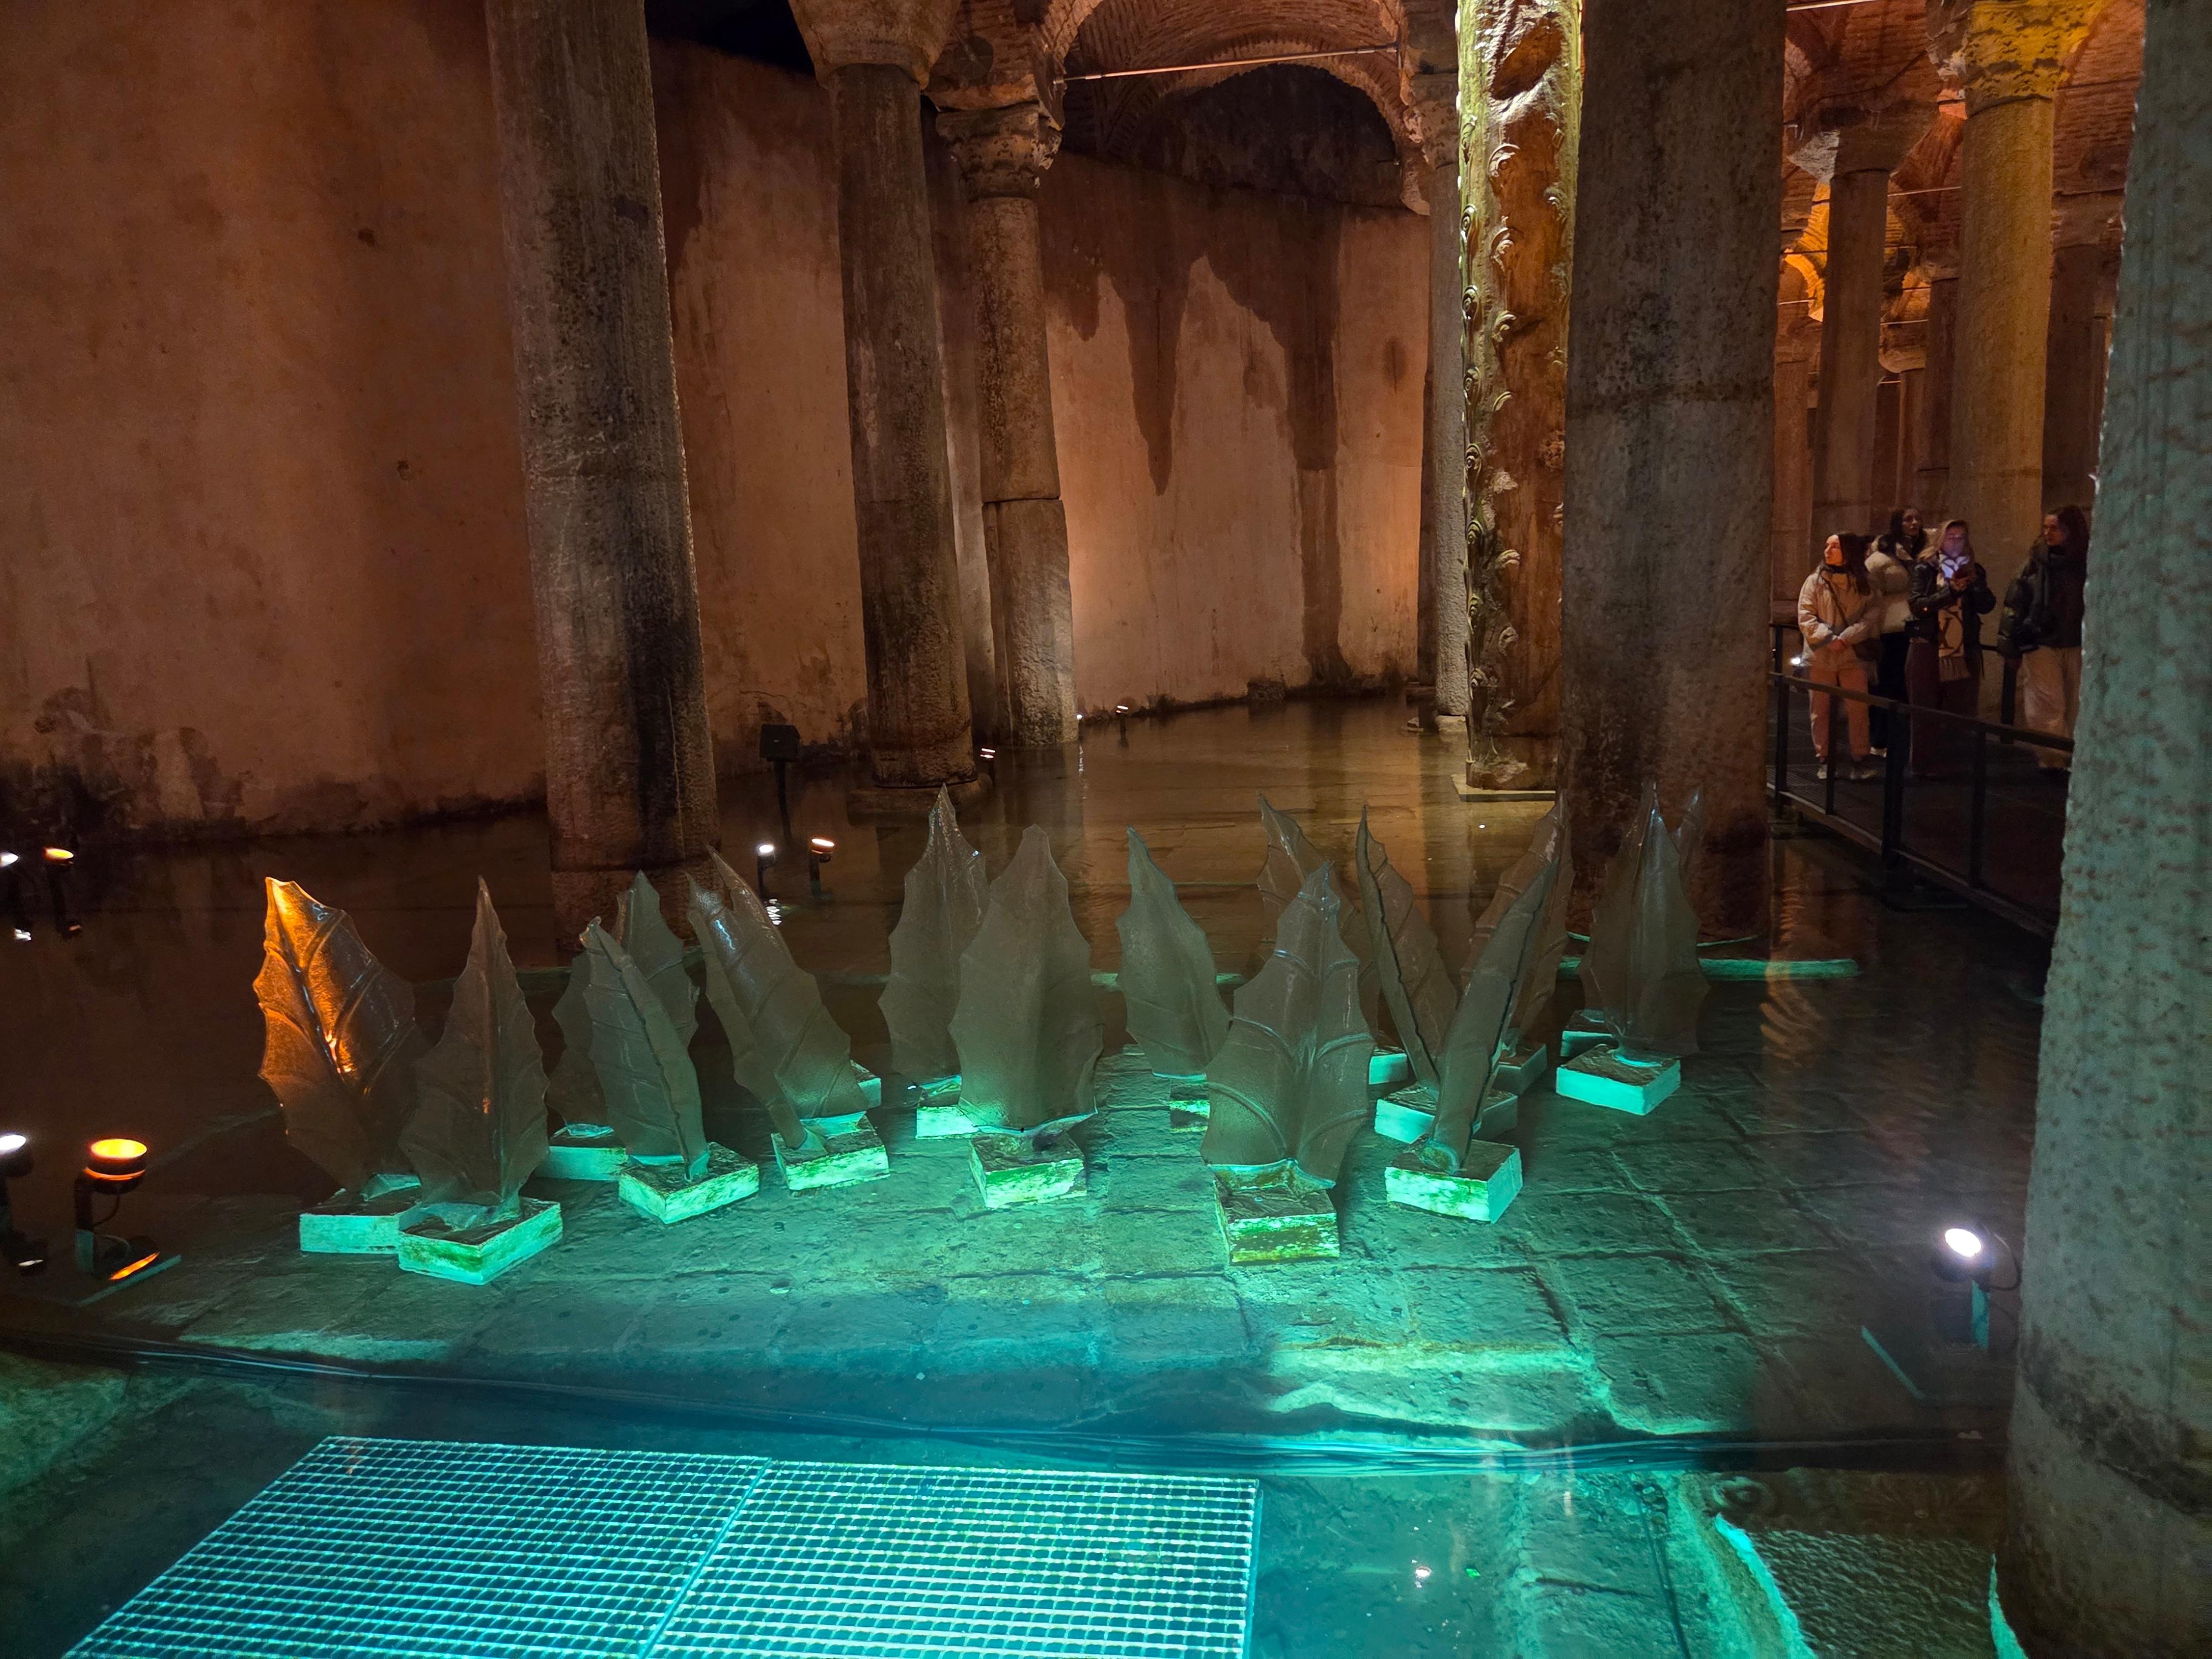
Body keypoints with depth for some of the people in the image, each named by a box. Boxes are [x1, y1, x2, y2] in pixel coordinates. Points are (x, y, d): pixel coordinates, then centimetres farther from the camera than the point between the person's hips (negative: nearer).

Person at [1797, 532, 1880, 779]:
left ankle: (1860, 759, 6)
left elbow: (1872, 615, -3)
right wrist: (1829, 639, -16)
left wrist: (1846, 638, -17)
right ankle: (1824, 760, 11)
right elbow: (1805, 618, -3)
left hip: (1852, 655, 0)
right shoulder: (1815, 582, 4)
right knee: (1821, 710, 3)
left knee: (1858, 709, -1)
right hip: (1820, 657, 0)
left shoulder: (1863, 584, 6)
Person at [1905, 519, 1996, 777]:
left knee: (1961, 712, 1)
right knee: (1925, 712, 1)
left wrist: (1973, 585, -15)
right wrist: (1951, 591, -19)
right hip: (1928, 649, -3)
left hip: (1964, 652, 3)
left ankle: (1949, 763, 10)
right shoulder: (1925, 569, 2)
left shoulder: (1975, 571, 12)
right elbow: (1918, 605, -10)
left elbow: (1988, 606, 0)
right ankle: (1924, 766, 9)